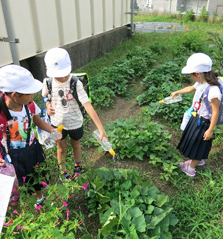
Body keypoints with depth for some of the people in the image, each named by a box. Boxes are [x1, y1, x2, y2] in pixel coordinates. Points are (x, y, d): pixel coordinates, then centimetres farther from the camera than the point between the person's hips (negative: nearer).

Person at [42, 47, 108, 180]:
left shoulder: (76, 84, -26)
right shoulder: (48, 82, -15)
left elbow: (88, 105, -32)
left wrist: (101, 128, -37)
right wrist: (48, 105, -15)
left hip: (75, 123, -2)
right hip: (57, 123, 2)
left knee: (76, 145, 23)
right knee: (62, 148, 19)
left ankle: (77, 167, 51)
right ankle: (63, 172, 44)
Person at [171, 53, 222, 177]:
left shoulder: (213, 91, -34)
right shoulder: (200, 83, -8)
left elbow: (215, 112, -27)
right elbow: (191, 88, 15)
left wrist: (210, 130, -19)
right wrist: (177, 92, 28)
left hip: (204, 122, -8)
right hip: (196, 117, 8)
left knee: (198, 144, 13)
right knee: (195, 142, 26)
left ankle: (191, 168, 35)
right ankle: (200, 160, 52)